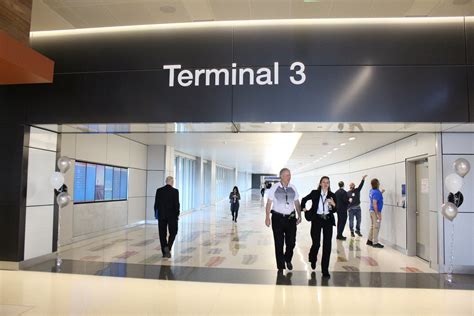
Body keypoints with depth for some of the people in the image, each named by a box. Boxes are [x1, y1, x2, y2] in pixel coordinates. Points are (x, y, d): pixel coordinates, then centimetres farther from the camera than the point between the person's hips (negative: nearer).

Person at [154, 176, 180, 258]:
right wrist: (177, 214, -1)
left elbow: (156, 203, 3)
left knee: (162, 234, 10)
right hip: (172, 215, -3)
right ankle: (168, 247, -7)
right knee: (173, 233, 12)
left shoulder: (159, 190, 0)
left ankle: (164, 252, 13)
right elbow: (177, 204, -11)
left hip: (161, 215, 3)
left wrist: (156, 214, 11)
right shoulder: (175, 191, -10)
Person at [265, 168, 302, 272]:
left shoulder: (293, 188, 6)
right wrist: (267, 217, -9)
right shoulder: (274, 188, -4)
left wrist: (299, 216, 7)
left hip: (291, 218, 3)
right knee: (279, 243, 6)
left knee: (291, 242, 7)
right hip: (278, 218, -3)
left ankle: (288, 259, 36)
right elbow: (269, 203, -3)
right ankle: (281, 266, 22)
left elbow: (297, 203, 12)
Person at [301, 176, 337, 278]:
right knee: (316, 243, -1)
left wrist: (333, 204, -15)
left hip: (328, 220, 1)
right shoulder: (314, 193, 1)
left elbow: (335, 210, 4)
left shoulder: (332, 195, 4)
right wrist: (304, 209, 9)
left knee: (327, 245, 0)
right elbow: (304, 199, 16)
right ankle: (312, 259, 34)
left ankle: (325, 270, 10)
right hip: (317, 220, -1)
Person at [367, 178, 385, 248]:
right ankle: (375, 243, 4)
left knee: (373, 226, 17)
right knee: (376, 227, -2)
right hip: (375, 211, -9)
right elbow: (374, 204, -24)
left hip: (372, 210, 9)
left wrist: (381, 193, 14)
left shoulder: (371, 191, 8)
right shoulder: (376, 192, -20)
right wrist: (378, 214, -23)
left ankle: (369, 240, 24)